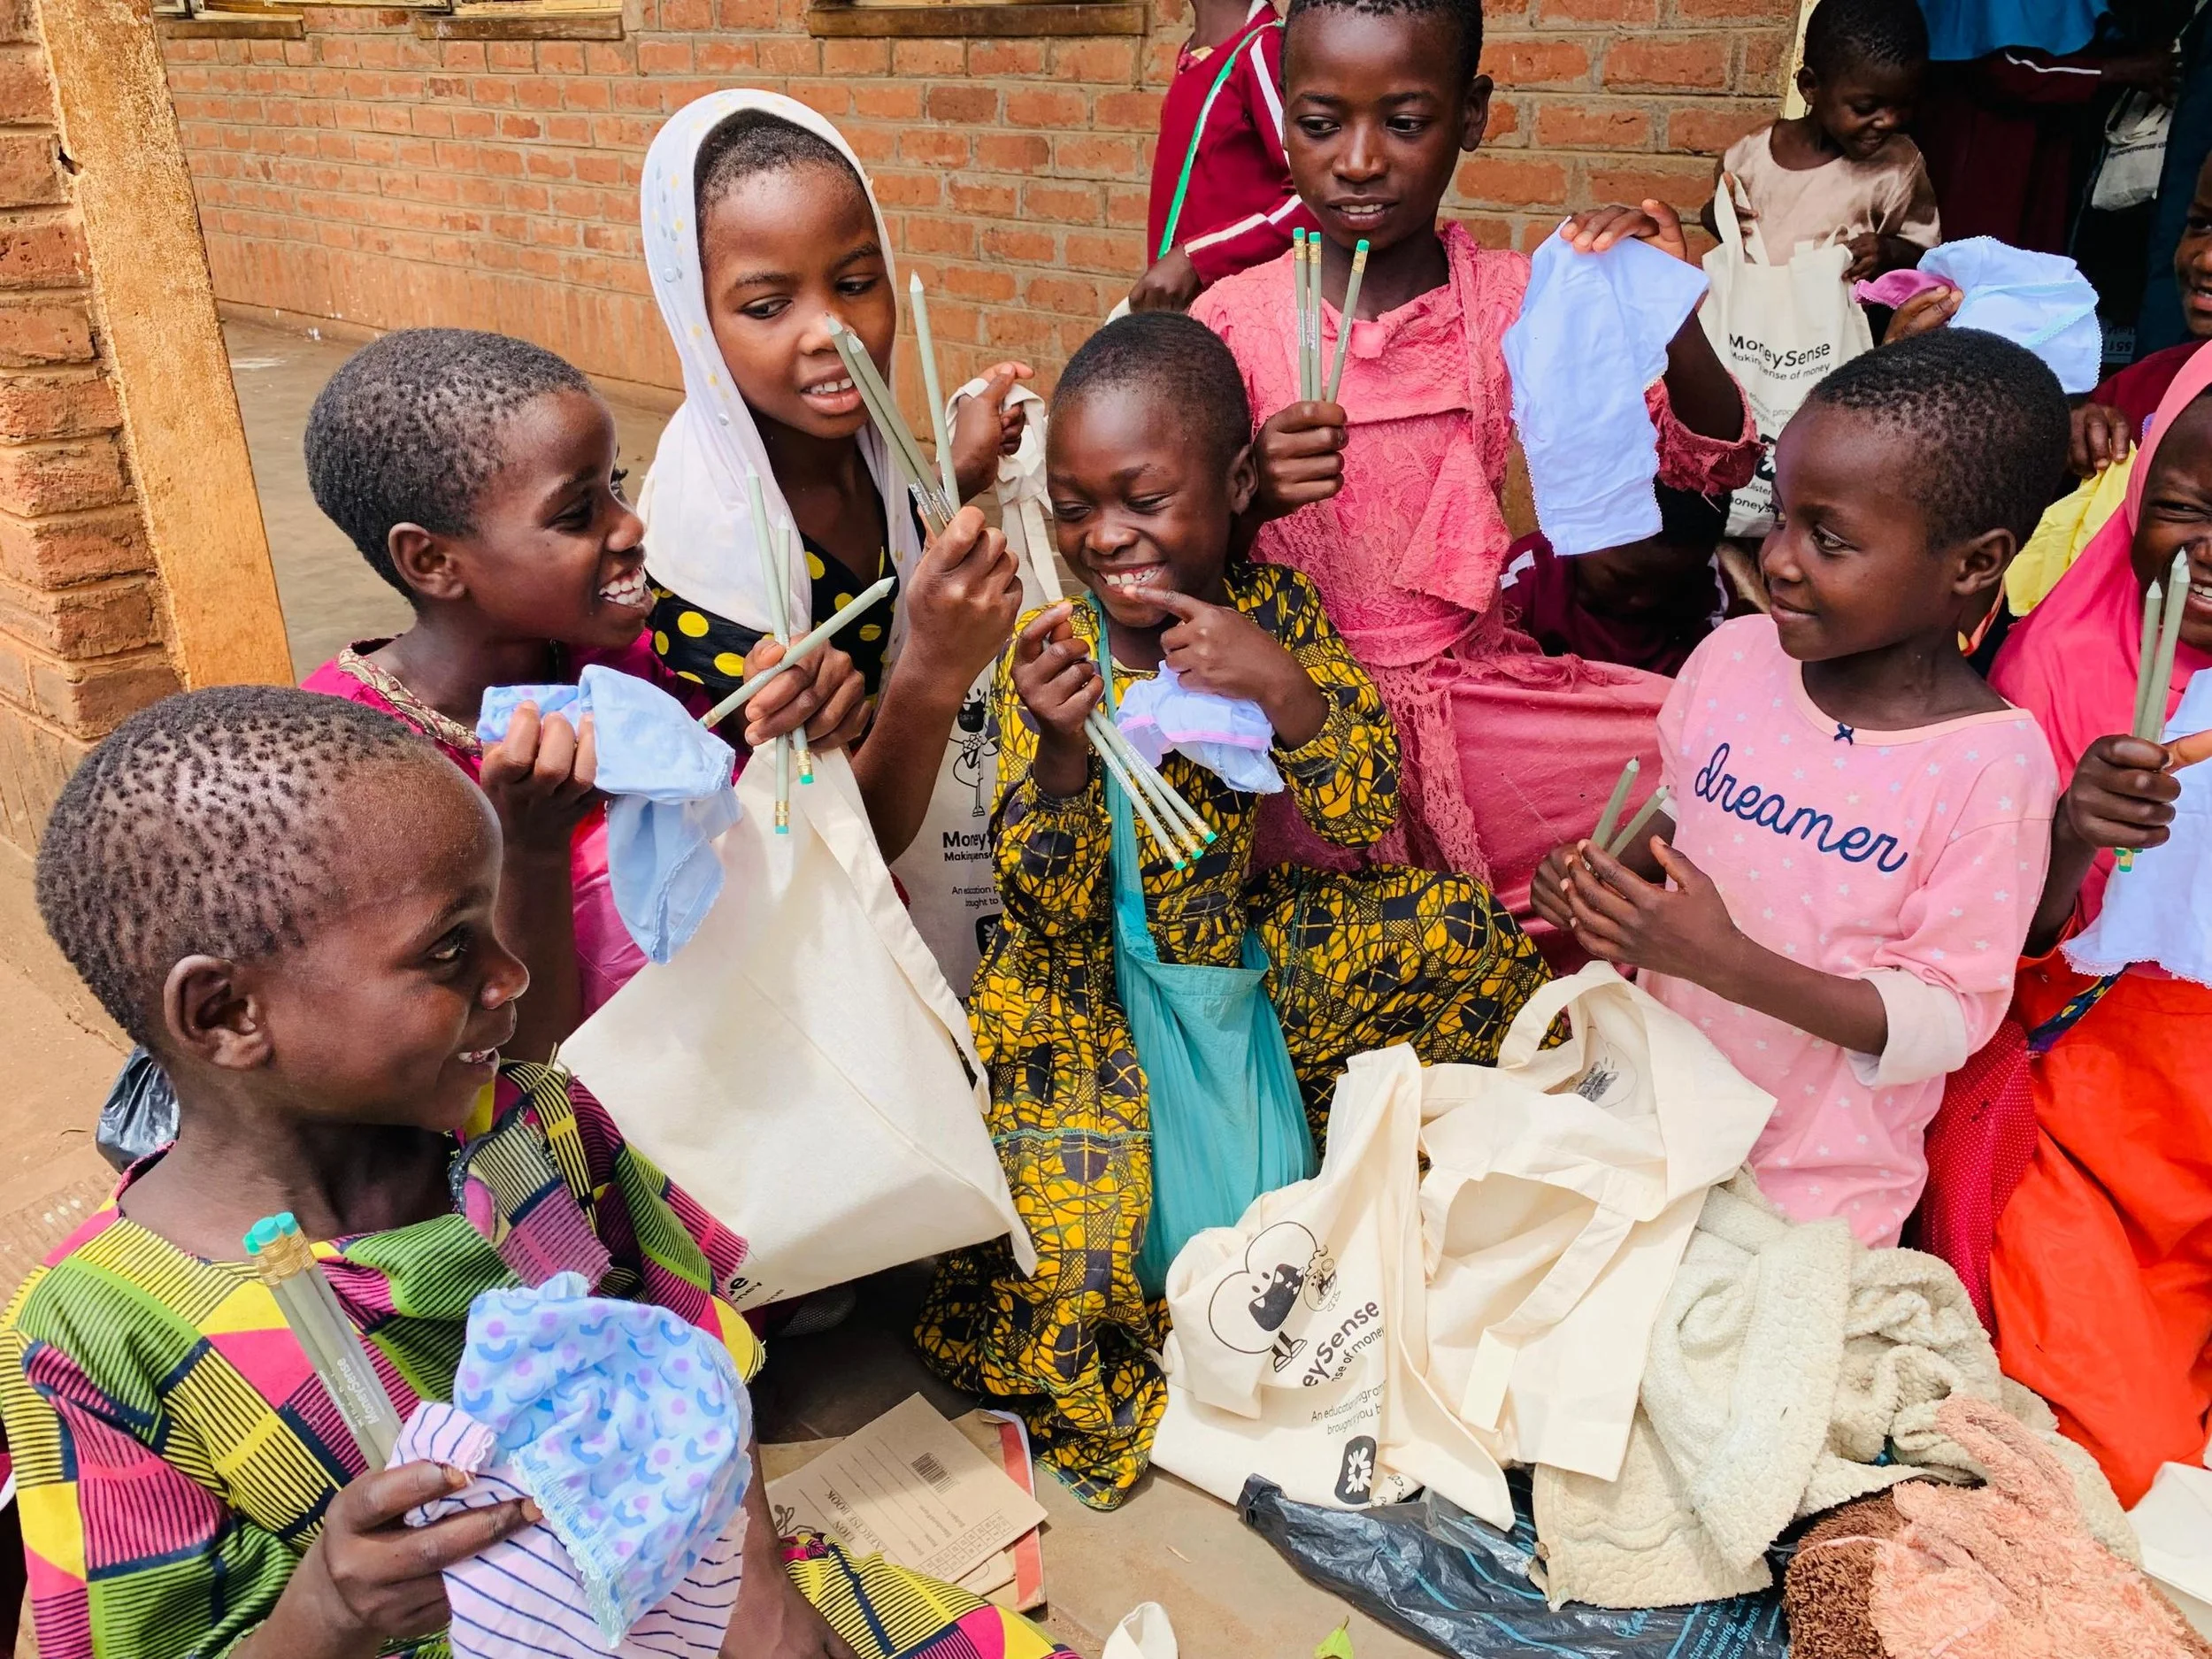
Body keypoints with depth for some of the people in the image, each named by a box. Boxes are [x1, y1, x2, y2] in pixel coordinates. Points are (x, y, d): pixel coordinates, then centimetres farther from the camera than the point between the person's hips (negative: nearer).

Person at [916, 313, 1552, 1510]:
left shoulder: (1276, 613, -7)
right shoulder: (1047, 653, -15)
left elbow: (1368, 816, -13)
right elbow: (1046, 907, -18)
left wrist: (1283, 687, -31)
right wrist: (1060, 749, -37)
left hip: (1251, 948, 3)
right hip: (1091, 983, -3)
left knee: (1468, 942, -13)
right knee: (1071, 1242, -22)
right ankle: (1095, 1383, 15)